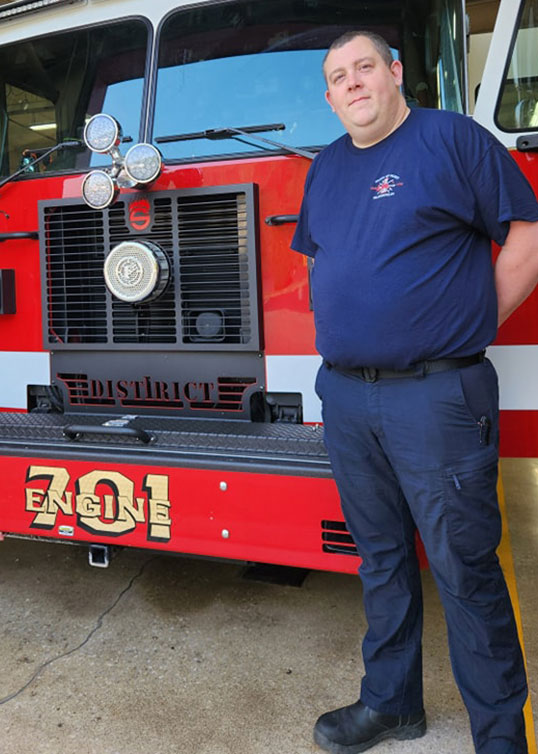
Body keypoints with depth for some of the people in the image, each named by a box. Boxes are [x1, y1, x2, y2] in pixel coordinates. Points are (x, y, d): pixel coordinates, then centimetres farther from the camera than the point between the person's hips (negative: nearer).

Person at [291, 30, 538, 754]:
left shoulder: (453, 139, -1)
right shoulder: (325, 168, 17)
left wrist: (467, 324, -4)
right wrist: (342, 331, 14)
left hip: (436, 396, -6)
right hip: (345, 395, 6)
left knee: (464, 567, 1)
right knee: (381, 558, 16)